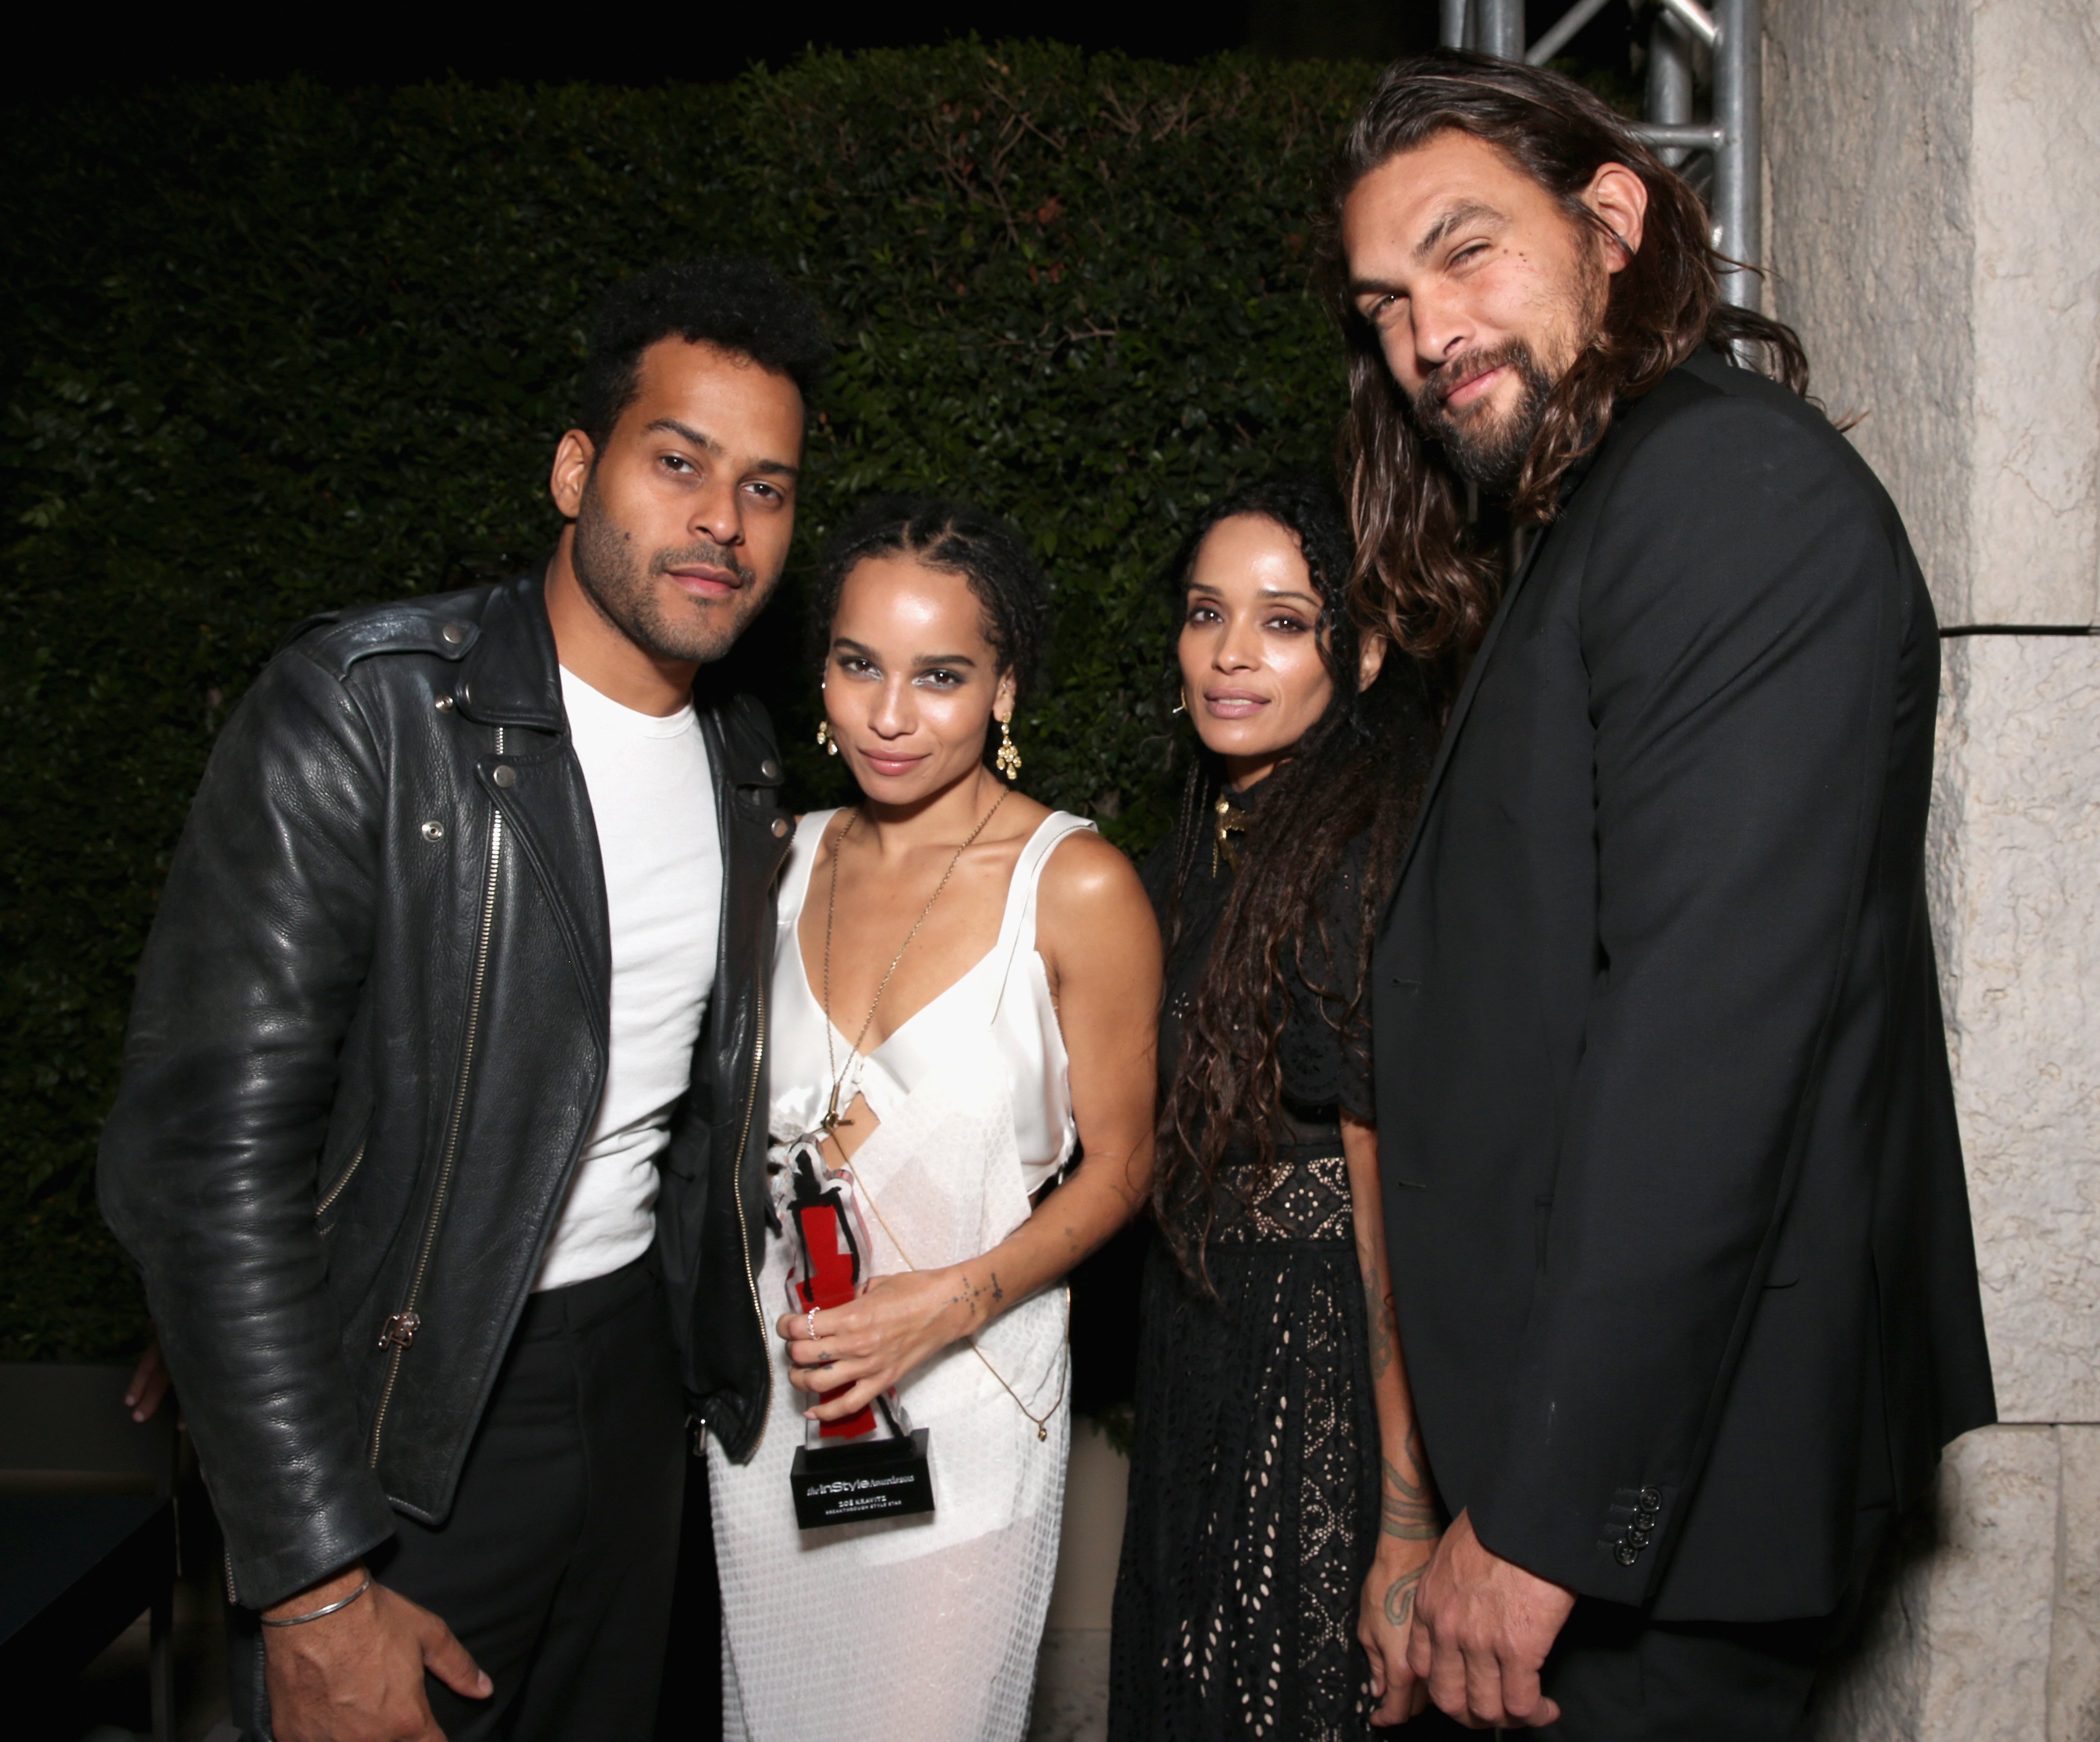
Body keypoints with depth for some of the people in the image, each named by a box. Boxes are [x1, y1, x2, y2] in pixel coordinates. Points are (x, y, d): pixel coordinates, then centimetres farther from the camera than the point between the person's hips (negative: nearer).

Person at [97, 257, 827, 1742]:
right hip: (408, 1408, -6)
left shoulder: (744, 760, 3)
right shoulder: (360, 712, -19)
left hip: (636, 1373, 6)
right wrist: (314, 1590, -21)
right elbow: (210, 1157, -22)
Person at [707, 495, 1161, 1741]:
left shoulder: (1078, 887, -15)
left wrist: (954, 1301, -19)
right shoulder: (794, 859, 0)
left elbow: (1117, 1167, -7)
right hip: (774, 1386, 5)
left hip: (965, 1397, -4)